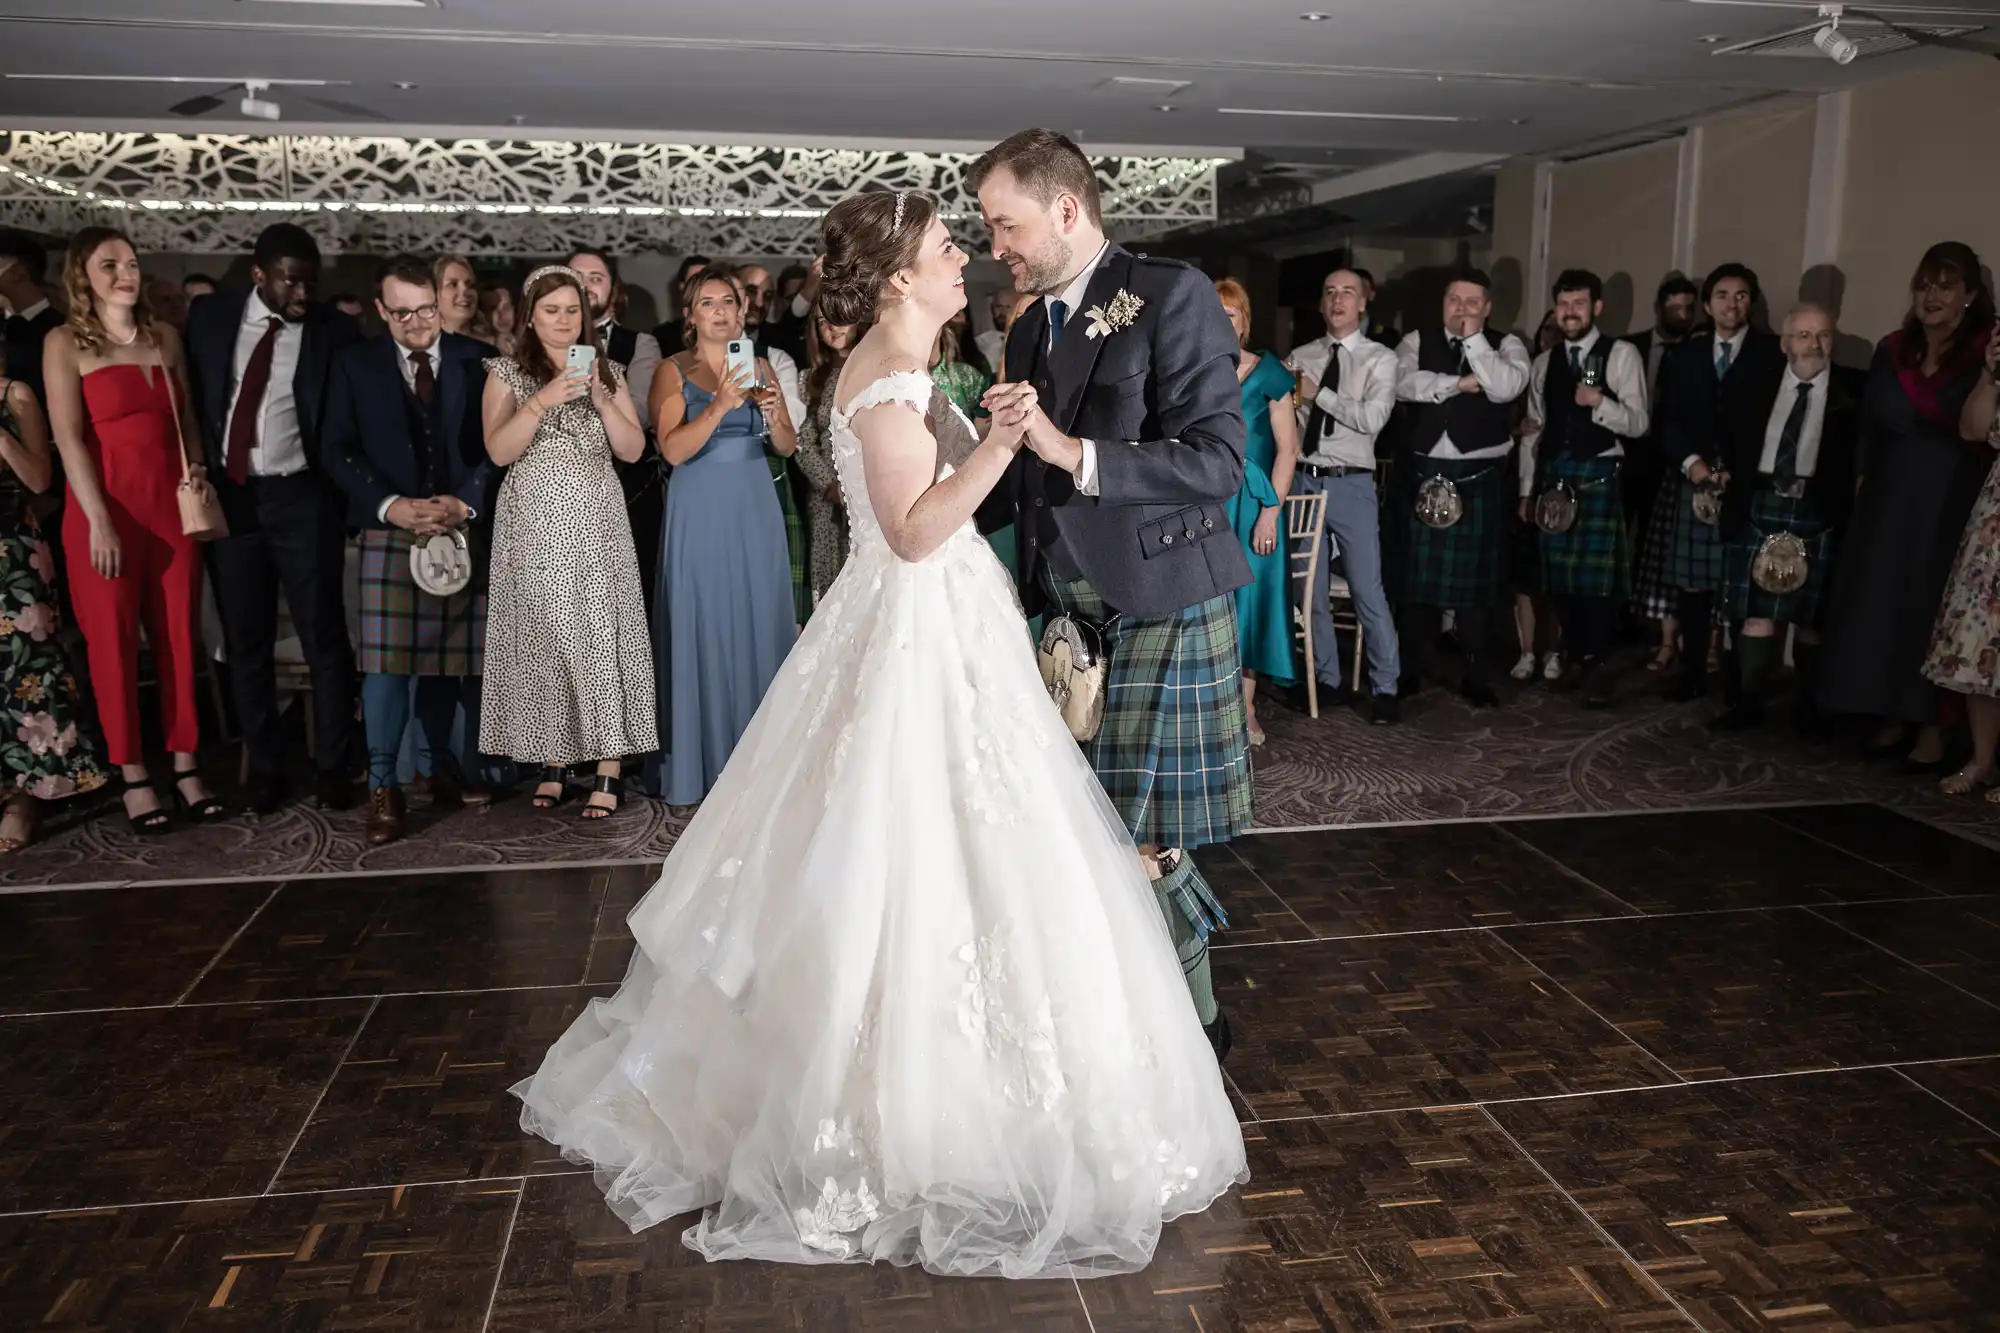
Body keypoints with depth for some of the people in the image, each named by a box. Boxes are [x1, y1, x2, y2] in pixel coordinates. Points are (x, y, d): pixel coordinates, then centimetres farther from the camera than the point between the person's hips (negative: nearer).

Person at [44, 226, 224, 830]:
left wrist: (197, 470, 0)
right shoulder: (66, 343, -2)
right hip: (105, 510, -4)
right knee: (112, 643, 2)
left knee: (179, 637, 5)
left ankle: (185, 766, 12)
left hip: (172, 507, 4)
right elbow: (68, 437, -9)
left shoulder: (165, 338, 11)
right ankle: (132, 775, 9)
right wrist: (99, 521, -15)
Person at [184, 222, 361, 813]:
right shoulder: (209, 315, 4)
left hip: (301, 498, -3)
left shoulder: (335, 331, -4)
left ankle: (334, 764, 11)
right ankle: (264, 766, 19)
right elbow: (191, 395, 9)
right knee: (245, 641, 8)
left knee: (323, 636, 1)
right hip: (226, 493, 3)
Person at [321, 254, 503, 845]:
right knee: (387, 661, -7)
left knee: (452, 657, 5)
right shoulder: (355, 364, 9)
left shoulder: (479, 362, 7)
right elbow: (337, 450, 5)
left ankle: (443, 766, 19)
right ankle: (383, 787, 1)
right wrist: (390, 505, -10)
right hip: (389, 530, 0)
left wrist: (465, 502, -10)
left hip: (466, 528, 1)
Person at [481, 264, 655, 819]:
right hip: (535, 525, 0)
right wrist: (544, 400, -16)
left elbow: (632, 449, 4)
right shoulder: (508, 372, 7)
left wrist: (600, 398, -9)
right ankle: (554, 762, 11)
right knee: (543, 636, 1)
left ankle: (609, 769, -5)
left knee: (601, 632, -7)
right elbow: (498, 451, -6)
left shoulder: (607, 371, 13)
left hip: (595, 523, 1)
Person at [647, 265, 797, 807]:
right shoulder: (674, 371, 0)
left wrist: (773, 418, -14)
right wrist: (720, 406, -25)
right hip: (699, 512, -3)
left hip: (755, 510, 3)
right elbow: (673, 450, -13)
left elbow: (787, 448, 7)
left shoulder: (760, 367, 10)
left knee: (759, 625, 4)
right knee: (701, 628, -1)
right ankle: (701, 762, 7)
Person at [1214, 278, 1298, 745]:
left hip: (1250, 503, -2)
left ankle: (1245, 709, 13)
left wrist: (1270, 511, -13)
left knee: (1248, 596, 2)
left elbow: (1287, 447, -4)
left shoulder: (1267, 372, 0)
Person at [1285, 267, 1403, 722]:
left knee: (1368, 590, -3)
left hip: (1350, 484, -3)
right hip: (1303, 480, 4)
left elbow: (1372, 418, -14)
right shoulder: (1300, 357, 10)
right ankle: (1325, 679, 24)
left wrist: (1319, 394, -11)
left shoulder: (1380, 358, 1)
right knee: (1310, 590, 10)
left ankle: (1384, 688, 8)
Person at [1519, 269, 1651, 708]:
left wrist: (1599, 403, -26)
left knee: (1597, 575, -4)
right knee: (1559, 574, 7)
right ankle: (1576, 659, 19)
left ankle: (1599, 666, 6)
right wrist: (1526, 488, 10)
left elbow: (1638, 424, -8)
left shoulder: (1622, 355, -2)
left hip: (1598, 475, -4)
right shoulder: (1544, 362, 12)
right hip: (1554, 475, 4)